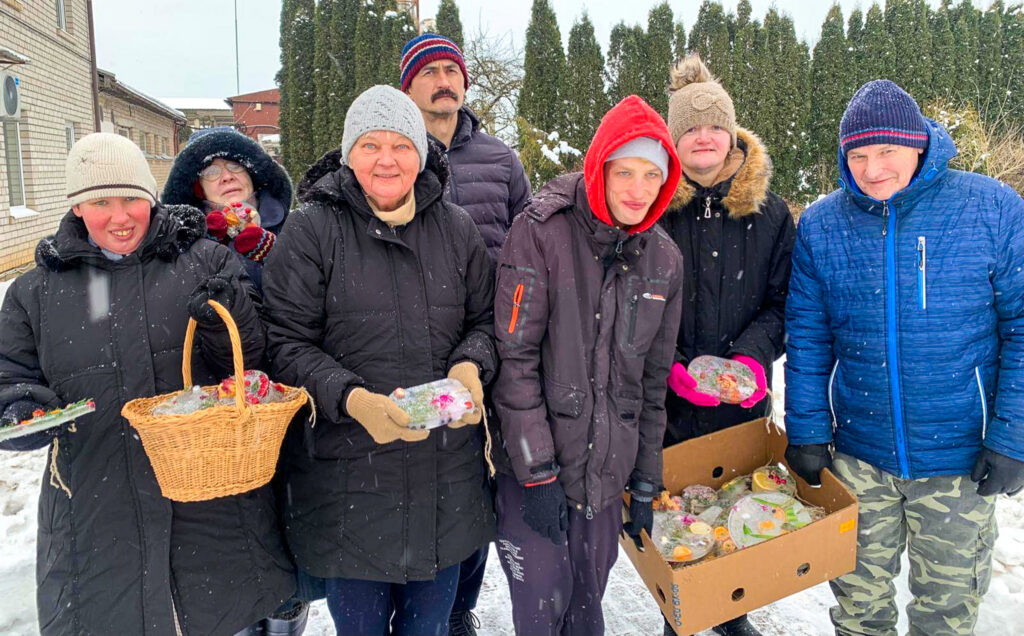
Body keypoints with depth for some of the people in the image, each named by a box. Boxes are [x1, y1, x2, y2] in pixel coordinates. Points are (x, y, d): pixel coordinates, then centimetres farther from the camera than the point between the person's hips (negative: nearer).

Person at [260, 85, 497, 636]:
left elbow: (485, 319, 11)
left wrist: (470, 367, -11)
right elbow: (286, 342, -8)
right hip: (348, 475, -3)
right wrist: (351, 398, -24)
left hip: (447, 477, 3)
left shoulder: (456, 229, 6)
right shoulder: (312, 229, -6)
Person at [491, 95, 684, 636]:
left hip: (608, 470, 4)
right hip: (532, 469, -4)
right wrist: (538, 471, -15)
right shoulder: (541, 233, -12)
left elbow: (653, 381, 9)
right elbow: (514, 357, -14)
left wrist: (646, 485, 11)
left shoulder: (664, 260, 4)